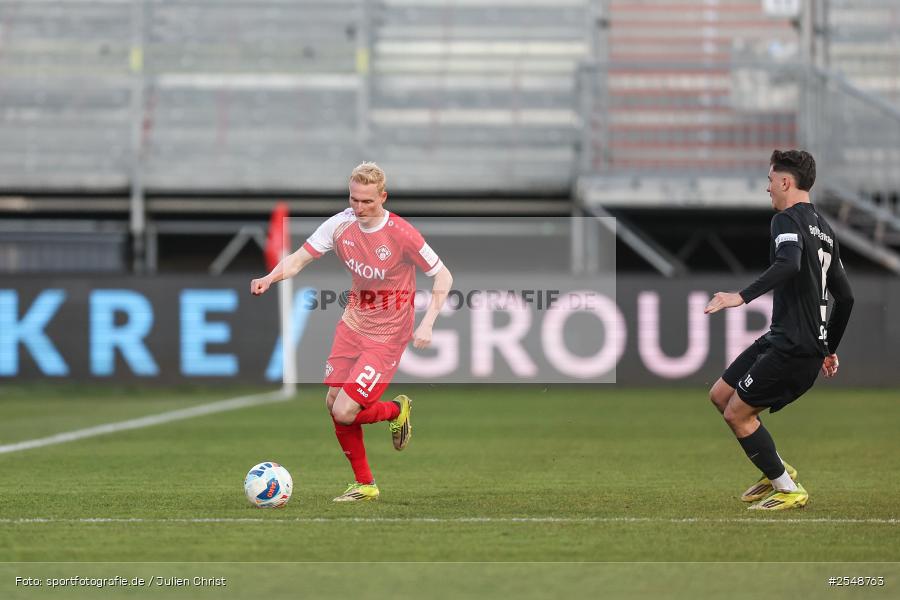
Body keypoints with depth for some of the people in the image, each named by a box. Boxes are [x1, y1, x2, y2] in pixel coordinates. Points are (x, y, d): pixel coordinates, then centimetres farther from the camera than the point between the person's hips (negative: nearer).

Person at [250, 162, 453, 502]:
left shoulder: (401, 235, -21)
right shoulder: (341, 224, -8)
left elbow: (443, 276, -12)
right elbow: (299, 259, -4)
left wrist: (426, 324, -22)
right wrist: (270, 278, -25)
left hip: (386, 336, -6)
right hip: (352, 324, 6)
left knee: (344, 413, -14)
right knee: (333, 404, 4)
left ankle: (397, 411, 19)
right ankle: (364, 484, 23)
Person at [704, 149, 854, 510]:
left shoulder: (787, 220, -10)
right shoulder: (823, 229, 18)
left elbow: (788, 264, -32)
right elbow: (845, 297, 22)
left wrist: (742, 297, -39)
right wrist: (830, 349, 30)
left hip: (791, 345, -9)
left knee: (737, 413, -3)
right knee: (720, 395, 14)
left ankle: (788, 490, 2)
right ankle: (776, 470, 19)